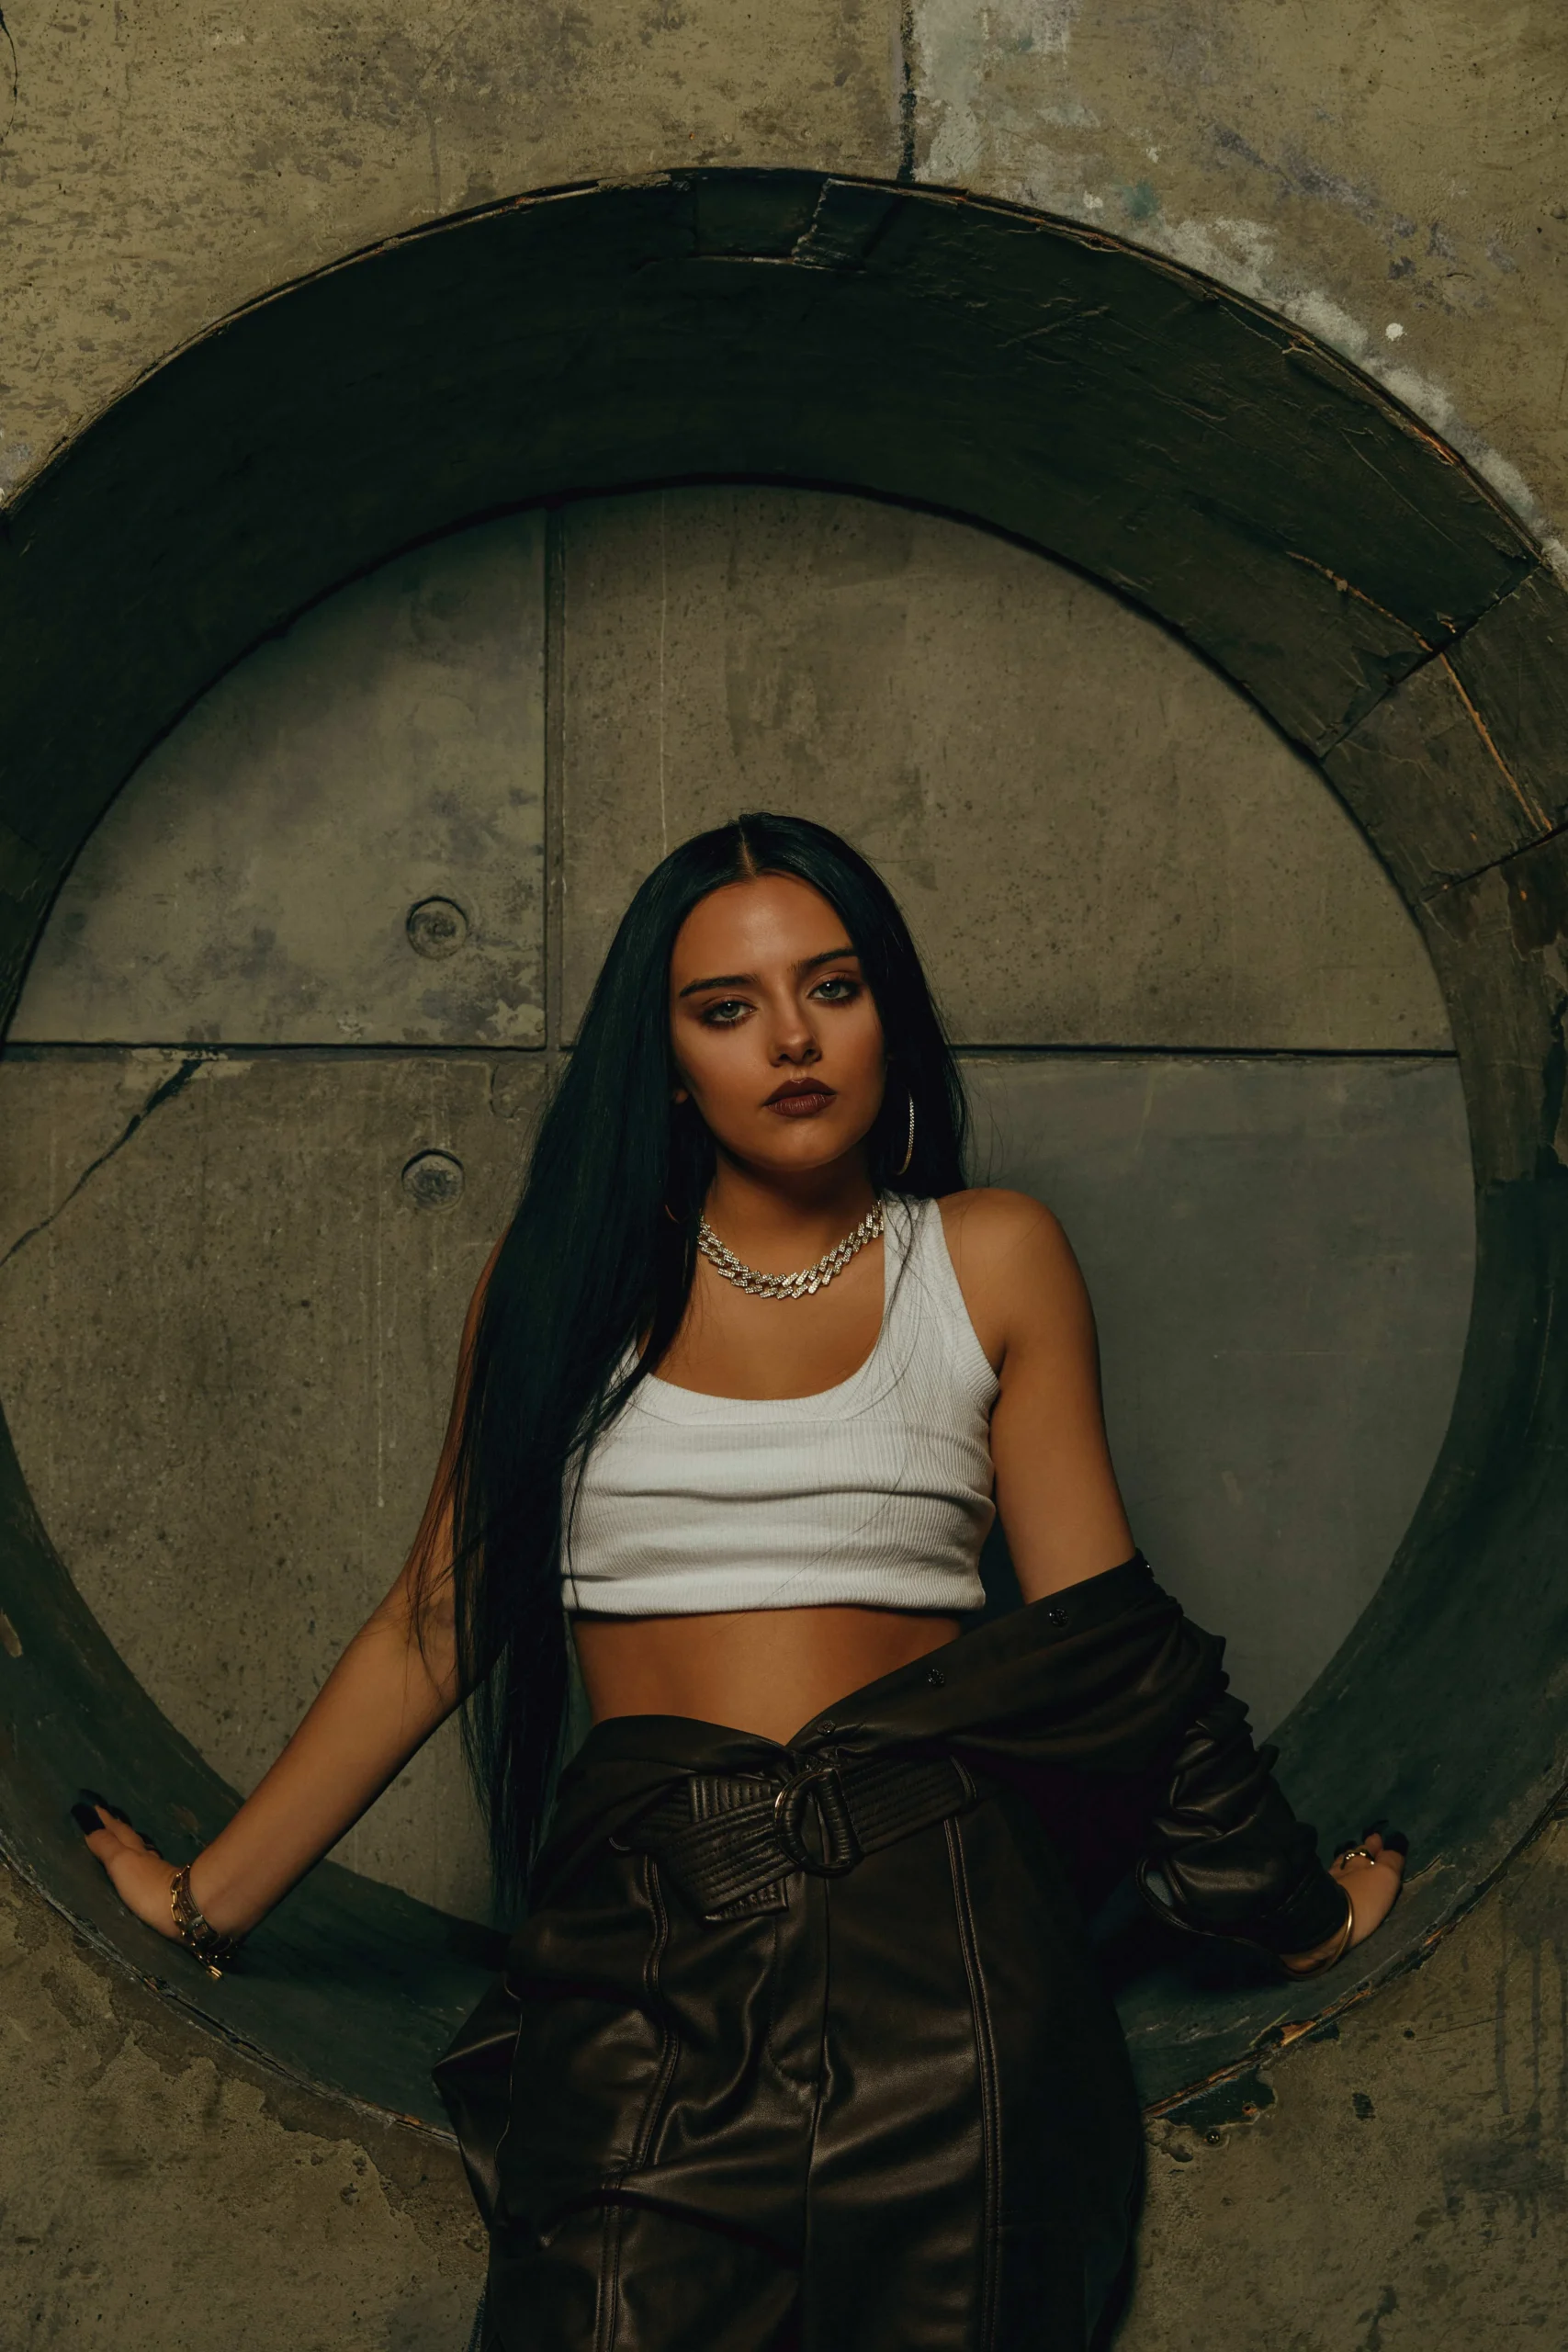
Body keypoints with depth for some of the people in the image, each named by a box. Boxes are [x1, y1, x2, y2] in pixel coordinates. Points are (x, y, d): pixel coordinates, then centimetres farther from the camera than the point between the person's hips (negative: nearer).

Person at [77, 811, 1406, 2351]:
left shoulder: (992, 1261, 8)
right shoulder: (565, 1277, 9)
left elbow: (1098, 1631, 9)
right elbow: (437, 1623, 12)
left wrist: (1287, 1909, 9)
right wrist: (210, 1902, 12)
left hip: (929, 1919, 0)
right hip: (637, 1935, 0)